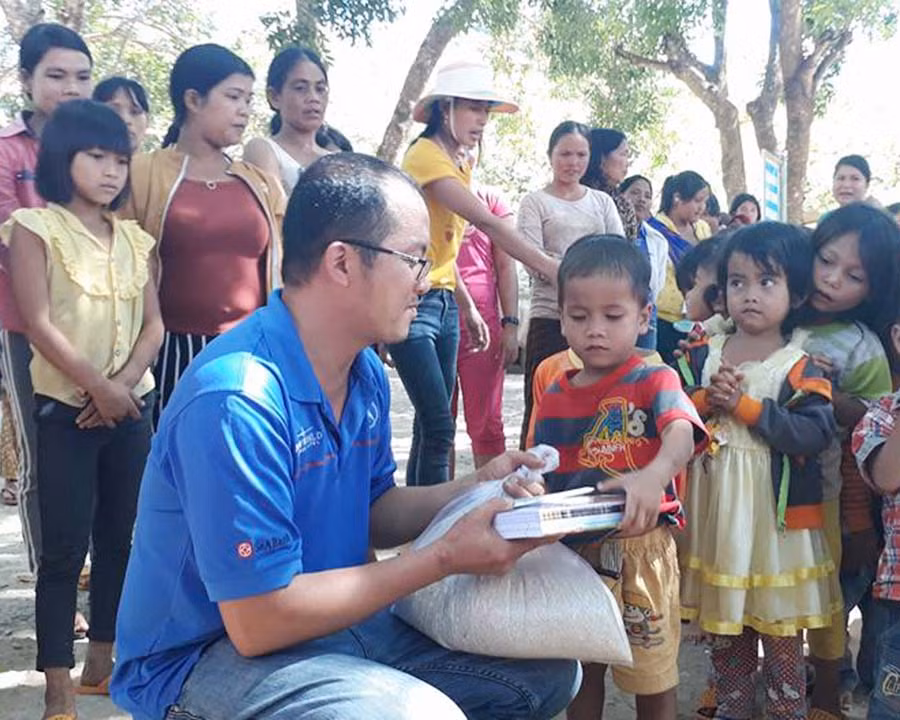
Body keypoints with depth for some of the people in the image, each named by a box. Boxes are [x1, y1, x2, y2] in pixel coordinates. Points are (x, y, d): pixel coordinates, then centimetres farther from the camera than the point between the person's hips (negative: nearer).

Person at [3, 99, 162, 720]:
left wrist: (125, 382, -10)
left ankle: (102, 663, 24)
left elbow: (153, 323, 6)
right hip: (65, 409, -5)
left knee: (118, 538, 10)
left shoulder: (133, 238, 11)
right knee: (65, 547, -3)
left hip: (132, 407, 5)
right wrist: (97, 387, -15)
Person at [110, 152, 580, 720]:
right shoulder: (238, 401, -28)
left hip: (333, 616, 8)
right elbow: (260, 620, -26)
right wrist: (445, 558, -21)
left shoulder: (367, 375, 2)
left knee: (548, 673, 6)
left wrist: (477, 490, -5)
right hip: (210, 653, -8)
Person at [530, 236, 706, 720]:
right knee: (581, 670, 19)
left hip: (639, 548, -3)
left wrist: (653, 476, -49)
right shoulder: (551, 399, 4)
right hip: (571, 551, 4)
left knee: (653, 678, 13)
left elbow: (681, 436, -30)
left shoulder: (653, 382, -9)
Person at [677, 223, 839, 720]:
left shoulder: (800, 365, -8)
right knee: (723, 627, 18)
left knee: (781, 632, 8)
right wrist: (706, 401, -15)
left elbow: (816, 433, -19)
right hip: (714, 510, 4)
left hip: (775, 514, -4)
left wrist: (745, 406, -20)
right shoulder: (702, 354, 4)